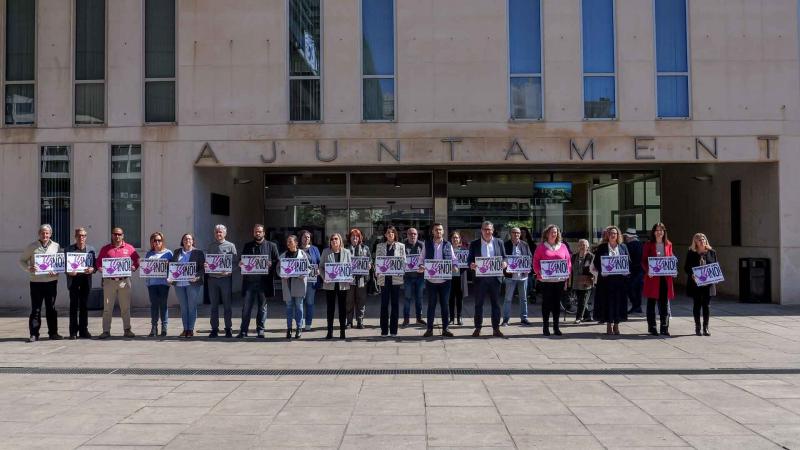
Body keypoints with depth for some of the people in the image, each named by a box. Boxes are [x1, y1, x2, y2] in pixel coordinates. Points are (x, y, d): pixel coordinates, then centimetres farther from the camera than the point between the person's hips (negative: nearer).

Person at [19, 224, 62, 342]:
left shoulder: (56, 246, 7)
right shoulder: (32, 246, 3)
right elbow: (22, 260, 6)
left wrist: (56, 271, -10)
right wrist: (28, 268, -14)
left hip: (51, 281, 1)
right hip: (36, 282, -1)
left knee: (51, 308, 8)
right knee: (35, 309, 0)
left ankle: (53, 332, 15)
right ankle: (34, 334, 4)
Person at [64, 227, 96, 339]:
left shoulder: (91, 249, 9)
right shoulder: (68, 249, 5)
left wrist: (92, 269, -14)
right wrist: (68, 271, -17)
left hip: (86, 280, 2)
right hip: (73, 279, -2)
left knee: (84, 305, 6)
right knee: (74, 306, -1)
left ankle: (83, 330, 11)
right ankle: (73, 331, 3)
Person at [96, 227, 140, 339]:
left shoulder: (129, 248, 7)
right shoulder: (105, 249, 9)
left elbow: (137, 261, 9)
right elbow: (98, 262, 11)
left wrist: (133, 268, -9)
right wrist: (101, 269, -7)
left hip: (124, 280, 0)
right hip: (109, 280, 1)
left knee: (125, 307, 3)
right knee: (107, 307, 1)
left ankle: (127, 330, 10)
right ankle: (106, 331, 6)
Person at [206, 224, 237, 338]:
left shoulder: (230, 246, 3)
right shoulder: (210, 246, 13)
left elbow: (235, 262, -2)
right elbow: (207, 261, 16)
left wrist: (228, 271, -19)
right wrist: (206, 266, -7)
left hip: (225, 278, -3)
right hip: (212, 278, 3)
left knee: (227, 305, 2)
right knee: (214, 305, 7)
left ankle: (228, 329, 9)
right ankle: (214, 329, 13)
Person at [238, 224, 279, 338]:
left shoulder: (271, 246, 9)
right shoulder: (247, 246, 15)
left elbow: (277, 262, 6)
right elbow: (242, 261, 18)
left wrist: (271, 264, -13)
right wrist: (241, 264, -4)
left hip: (264, 281, -1)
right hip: (249, 280, 1)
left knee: (262, 307, 6)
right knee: (246, 307, 0)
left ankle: (260, 330, 15)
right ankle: (243, 330, 6)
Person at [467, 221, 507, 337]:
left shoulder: (499, 242, 8)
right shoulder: (474, 244, 5)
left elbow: (504, 258, 10)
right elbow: (469, 259, 5)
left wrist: (504, 263, -12)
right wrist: (471, 264, -17)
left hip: (495, 278, 1)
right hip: (480, 278, -1)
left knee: (496, 303, 4)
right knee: (478, 304, 4)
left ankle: (496, 329, 11)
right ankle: (477, 328, 12)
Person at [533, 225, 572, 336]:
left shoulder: (563, 247, 9)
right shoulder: (541, 247, 3)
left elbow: (569, 261, 9)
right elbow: (535, 262, 1)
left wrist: (567, 274, 0)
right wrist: (539, 273, -12)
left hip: (560, 280, 2)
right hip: (545, 280, -2)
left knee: (557, 303, 6)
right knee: (546, 303, 1)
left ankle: (556, 327, 14)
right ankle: (545, 326, 9)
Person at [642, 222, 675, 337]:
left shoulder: (668, 244, 11)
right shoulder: (648, 245, 2)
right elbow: (643, 260, 0)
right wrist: (647, 270, -18)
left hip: (665, 278, 3)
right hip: (653, 277, -3)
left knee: (665, 303, 3)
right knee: (651, 303, 2)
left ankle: (664, 328, 10)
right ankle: (652, 328, 10)